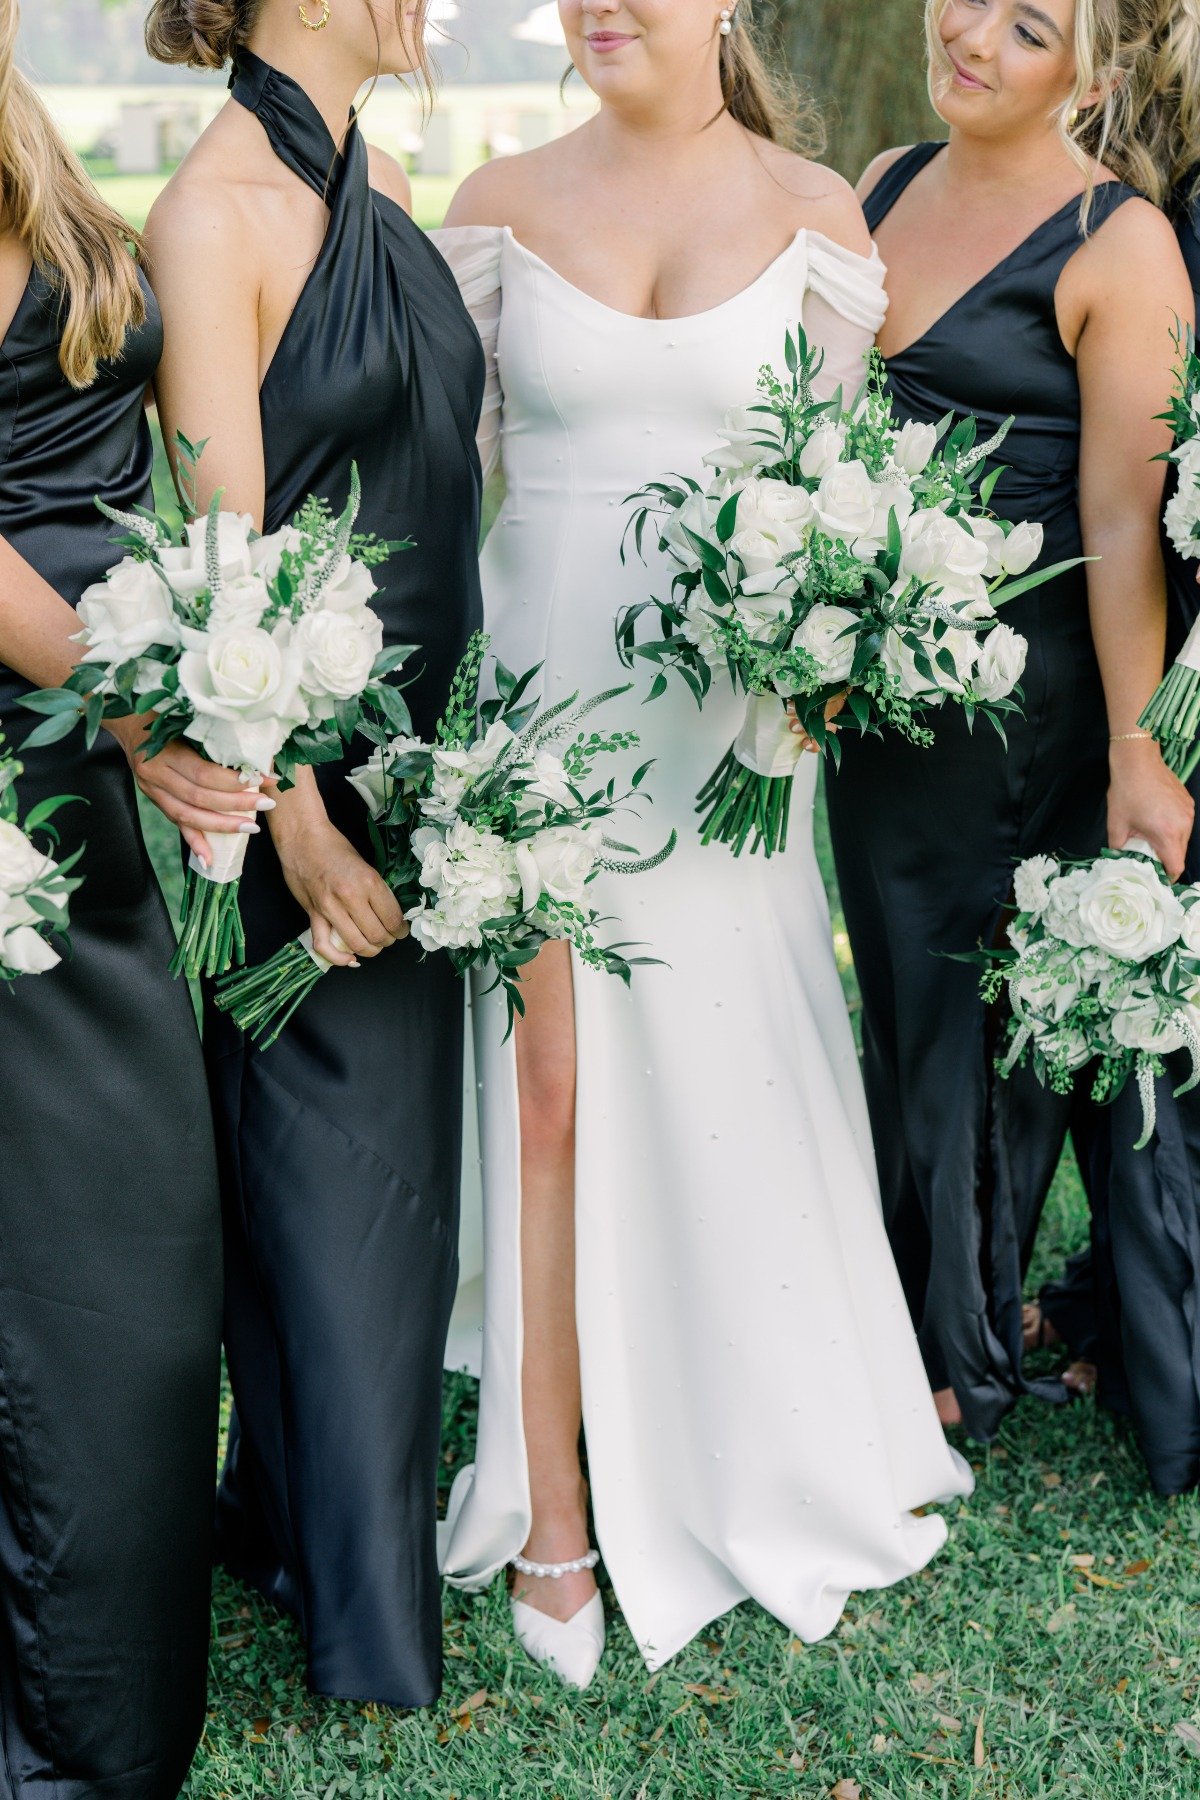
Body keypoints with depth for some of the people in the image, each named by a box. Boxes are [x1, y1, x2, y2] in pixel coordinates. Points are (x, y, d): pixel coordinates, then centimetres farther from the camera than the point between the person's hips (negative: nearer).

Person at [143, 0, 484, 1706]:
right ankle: (356, 1580, 18)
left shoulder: (380, 184, 10)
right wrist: (296, 815, -19)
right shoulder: (216, 208, -15)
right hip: (308, 756, -8)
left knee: (407, 1131, 16)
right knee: (336, 1150, 3)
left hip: (430, 737, 8)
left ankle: (353, 1492, 33)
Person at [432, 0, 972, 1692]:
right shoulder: (501, 205, 4)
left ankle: (767, 1452, 33)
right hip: (538, 685, 0)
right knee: (547, 1090, 0)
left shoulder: (815, 212, 3)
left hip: (726, 705, 0)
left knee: (730, 1076, 9)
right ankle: (558, 1517, 12)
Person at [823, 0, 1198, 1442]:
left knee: (970, 1008, 7)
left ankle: (965, 1348, 27)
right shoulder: (885, 186, 7)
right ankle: (908, 1308, 35)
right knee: (900, 996, 17)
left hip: (1021, 700, -6)